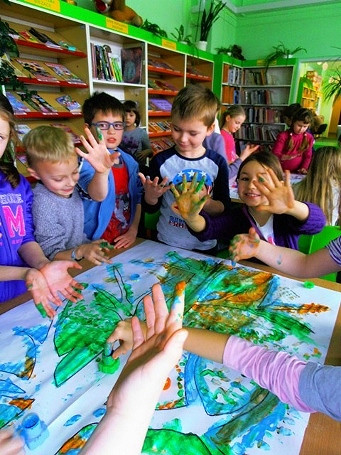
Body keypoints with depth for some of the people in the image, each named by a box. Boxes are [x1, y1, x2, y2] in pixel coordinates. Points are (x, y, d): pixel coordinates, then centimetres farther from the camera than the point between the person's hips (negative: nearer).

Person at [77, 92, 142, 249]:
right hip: (96, 243, -5)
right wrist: (102, 170, -47)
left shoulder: (130, 161, 6)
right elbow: (97, 195, -29)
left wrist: (133, 230, 5)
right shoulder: (87, 162, -11)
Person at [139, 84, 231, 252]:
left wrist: (206, 202, -23)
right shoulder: (161, 161, -11)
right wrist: (150, 196, -23)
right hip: (167, 244, 0)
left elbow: (224, 208, -5)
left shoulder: (217, 163, -9)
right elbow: (151, 209, -3)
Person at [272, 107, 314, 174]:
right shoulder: (283, 135, -6)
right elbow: (275, 154, -11)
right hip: (281, 171, -3)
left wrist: (304, 168, -5)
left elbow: (308, 156, 11)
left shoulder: (309, 138, 5)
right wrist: (284, 157, -30)